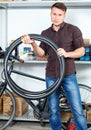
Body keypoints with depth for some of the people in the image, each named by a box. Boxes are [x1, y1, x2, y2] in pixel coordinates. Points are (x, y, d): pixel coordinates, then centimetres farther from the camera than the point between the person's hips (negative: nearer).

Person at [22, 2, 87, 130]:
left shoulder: (73, 30, -1)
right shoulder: (45, 33, 10)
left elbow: (81, 51, -5)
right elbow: (41, 53, 6)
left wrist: (66, 54, -23)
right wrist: (33, 43, -12)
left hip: (68, 75, -3)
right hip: (51, 76, 3)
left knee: (77, 109, -5)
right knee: (53, 109, 9)